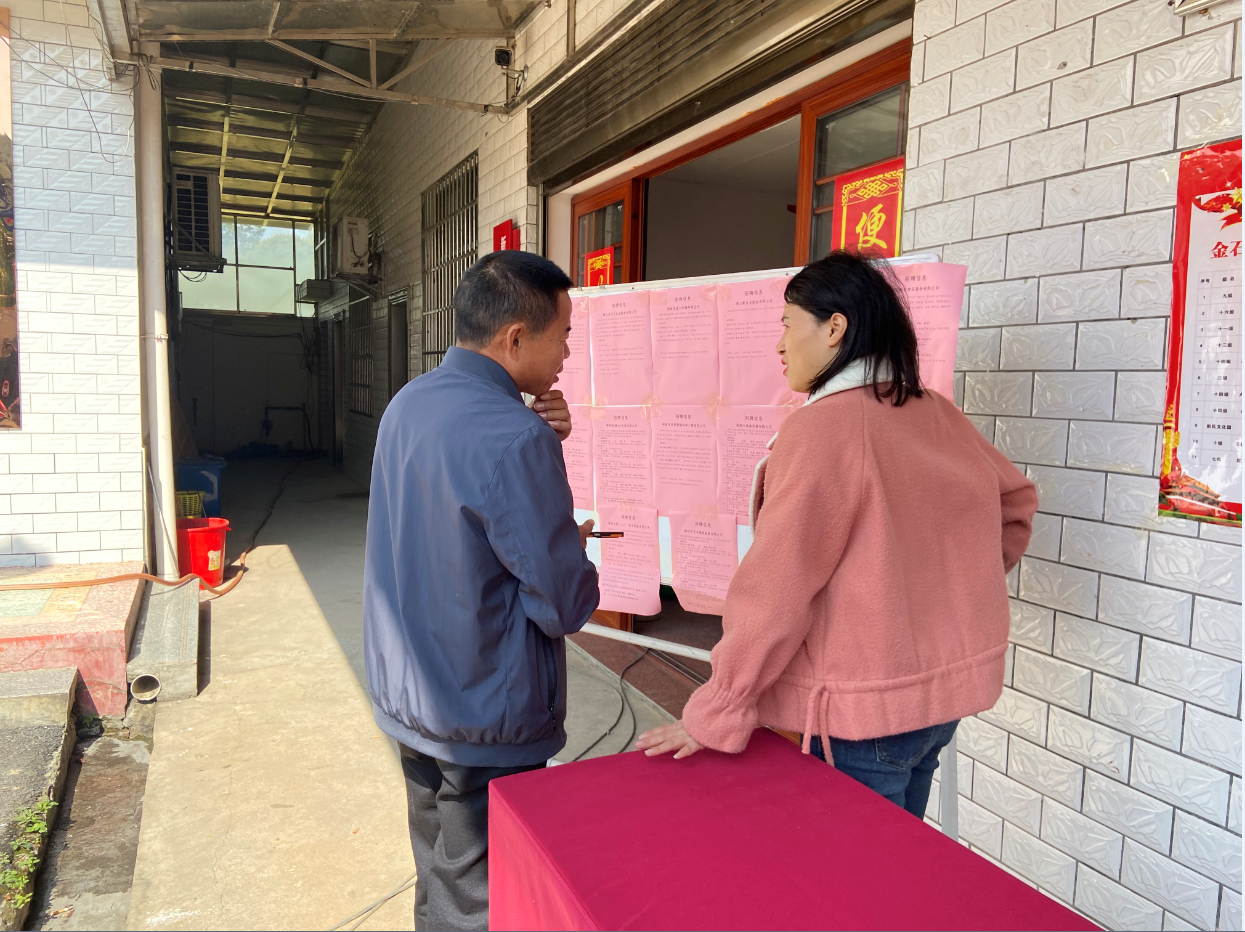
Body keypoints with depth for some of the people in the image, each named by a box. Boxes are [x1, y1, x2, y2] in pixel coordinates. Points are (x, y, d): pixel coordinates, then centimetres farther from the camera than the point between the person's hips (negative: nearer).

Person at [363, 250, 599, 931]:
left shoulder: (407, 404, 2)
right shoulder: (513, 438, -26)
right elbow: (567, 606, -22)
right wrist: (571, 533, -1)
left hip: (407, 699, 8)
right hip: (485, 724, -8)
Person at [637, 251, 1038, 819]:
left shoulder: (822, 428, -21)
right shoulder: (939, 415, 2)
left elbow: (775, 591, -23)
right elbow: (1015, 500, 16)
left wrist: (713, 717, -17)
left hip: (867, 713, -7)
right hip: (946, 690, 8)